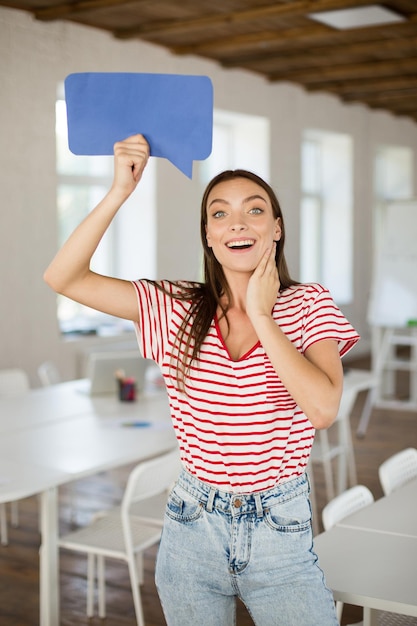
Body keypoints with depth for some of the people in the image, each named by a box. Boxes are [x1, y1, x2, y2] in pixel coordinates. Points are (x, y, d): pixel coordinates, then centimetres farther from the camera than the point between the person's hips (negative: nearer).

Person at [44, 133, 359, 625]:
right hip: (194, 525, 2)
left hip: (281, 529, -1)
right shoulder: (180, 309, -2)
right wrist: (120, 191, -16)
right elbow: (62, 278, -8)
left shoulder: (308, 305, -5)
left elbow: (323, 409, -21)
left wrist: (262, 317, -16)